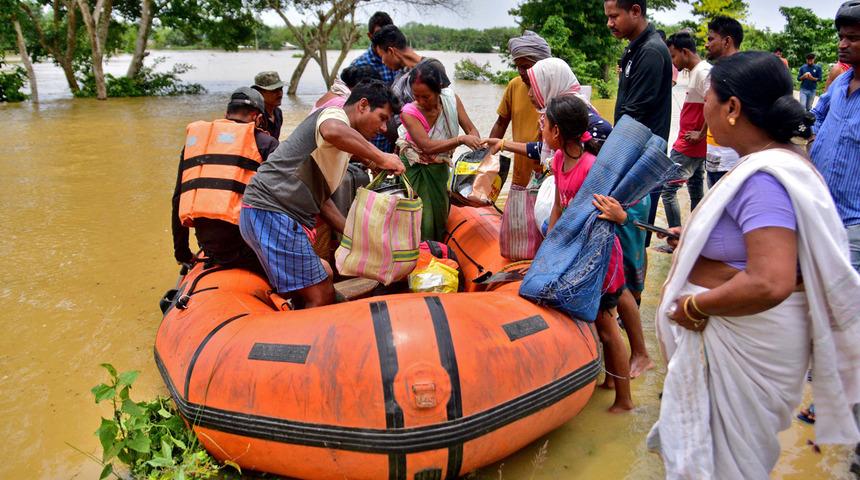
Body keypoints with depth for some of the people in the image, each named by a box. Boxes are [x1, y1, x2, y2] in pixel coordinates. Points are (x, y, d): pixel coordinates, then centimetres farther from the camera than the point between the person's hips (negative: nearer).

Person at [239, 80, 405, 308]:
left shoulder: (341, 149, 24)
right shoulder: (335, 114, -5)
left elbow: (321, 198, 25)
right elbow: (332, 131, -33)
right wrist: (380, 157, -23)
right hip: (272, 213, -10)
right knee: (321, 298, -8)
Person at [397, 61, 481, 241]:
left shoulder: (451, 100, -12)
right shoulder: (409, 113, -23)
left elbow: (471, 129, -8)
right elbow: (428, 146, -34)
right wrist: (461, 140, -43)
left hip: (440, 168, 4)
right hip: (416, 170, -4)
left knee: (440, 215, 11)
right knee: (421, 219, -5)